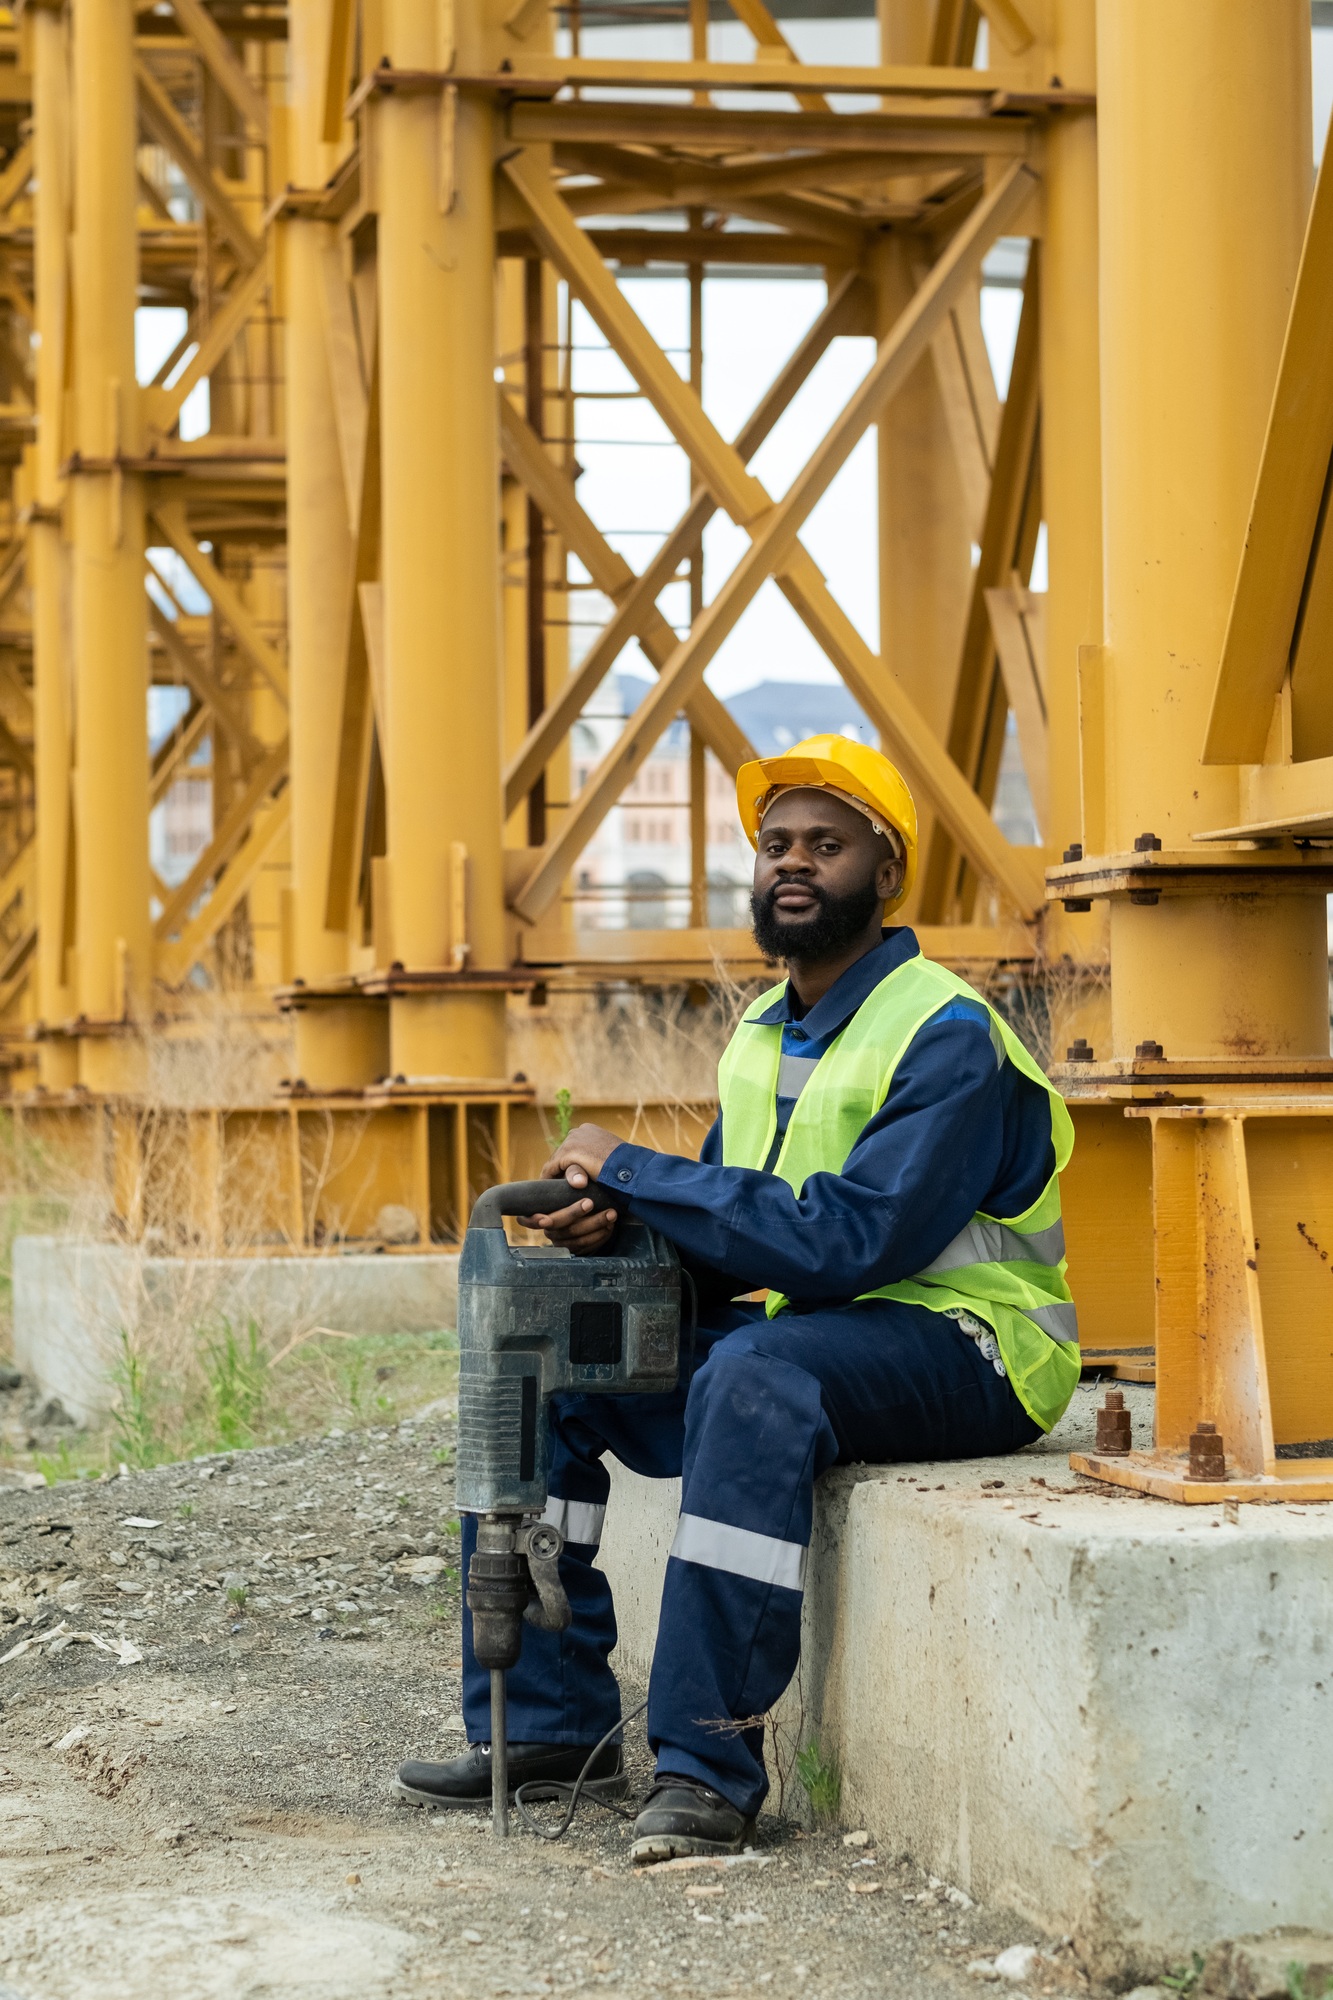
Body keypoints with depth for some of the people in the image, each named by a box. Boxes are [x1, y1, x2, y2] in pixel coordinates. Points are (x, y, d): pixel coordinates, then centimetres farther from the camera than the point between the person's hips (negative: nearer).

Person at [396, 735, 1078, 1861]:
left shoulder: (946, 1037, -16)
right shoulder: (765, 1034, 11)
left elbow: (841, 1243, -27)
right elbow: (728, 1244, 11)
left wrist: (629, 1169, -20)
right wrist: (620, 1224, -13)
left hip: (963, 1346, -9)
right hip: (809, 1333, 9)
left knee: (755, 1378, -37)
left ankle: (709, 1764, -33)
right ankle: (547, 1720, 0)